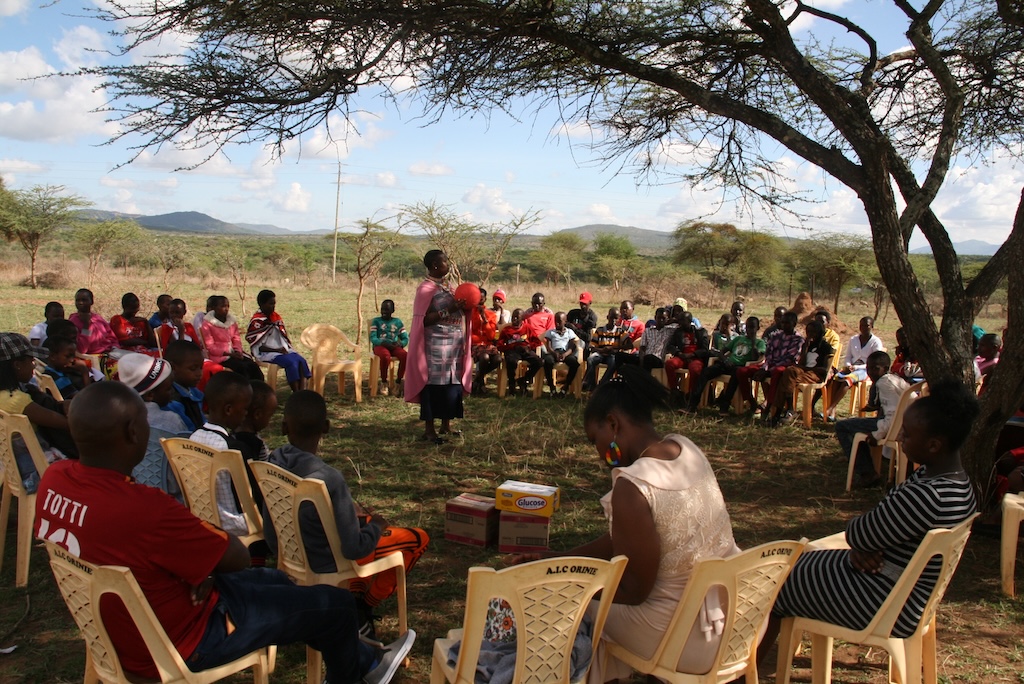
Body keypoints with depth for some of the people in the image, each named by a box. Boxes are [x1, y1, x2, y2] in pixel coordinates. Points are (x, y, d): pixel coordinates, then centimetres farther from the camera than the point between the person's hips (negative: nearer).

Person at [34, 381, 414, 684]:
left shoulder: (54, 481, -12)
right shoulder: (143, 509, -39)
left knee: (276, 583, 26)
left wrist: (195, 541, -6)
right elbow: (236, 557, -24)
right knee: (335, 604, 4)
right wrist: (206, 530, -4)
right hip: (177, 645, -9)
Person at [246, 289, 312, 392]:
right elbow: (257, 346, -11)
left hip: (282, 349, 7)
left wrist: (287, 348, 0)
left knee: (301, 361, -19)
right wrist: (276, 350, -17)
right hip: (266, 353, -7)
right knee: (291, 362, -29)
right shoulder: (256, 321, -8)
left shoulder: (276, 316, 13)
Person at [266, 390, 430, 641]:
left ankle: (356, 595, 24)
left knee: (365, 519, 31)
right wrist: (376, 526, -8)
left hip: (293, 552, 7)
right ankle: (362, 607, 11)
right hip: (328, 565, -7)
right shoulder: (330, 479, -33)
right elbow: (353, 548, -30)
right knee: (418, 538, 10)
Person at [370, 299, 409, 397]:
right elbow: (373, 338, -4)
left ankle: (399, 382, -18)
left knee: (405, 355, -31)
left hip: (394, 346, 2)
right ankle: (384, 382, -19)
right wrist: (385, 343, -20)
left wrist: (400, 344, -13)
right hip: (380, 345, -2)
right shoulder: (376, 321, 7)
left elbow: (405, 338, 11)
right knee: (386, 356, -39)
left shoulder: (398, 322, 13)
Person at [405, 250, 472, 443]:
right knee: (434, 386, -4)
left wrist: (462, 307, 3)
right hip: (435, 346, -8)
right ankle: (429, 430, 3)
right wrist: (448, 311, -23)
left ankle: (446, 425, 24)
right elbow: (423, 320, -18)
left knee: (452, 384, 12)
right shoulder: (426, 289, -12)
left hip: (453, 344, 8)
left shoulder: (446, 285, 14)